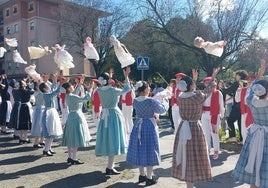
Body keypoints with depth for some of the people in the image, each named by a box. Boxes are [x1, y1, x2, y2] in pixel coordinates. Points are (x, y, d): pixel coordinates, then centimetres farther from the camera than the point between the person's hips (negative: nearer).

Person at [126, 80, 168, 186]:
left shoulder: (135, 101, -1)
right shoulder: (151, 101, -16)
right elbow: (162, 110, -4)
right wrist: (166, 103, 15)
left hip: (138, 126, 6)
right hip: (149, 126, -5)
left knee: (140, 149, 15)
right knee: (149, 150, 3)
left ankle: (142, 175, 28)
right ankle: (149, 178, 12)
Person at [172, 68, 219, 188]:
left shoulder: (180, 97, 0)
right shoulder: (197, 97, -15)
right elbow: (207, 91, 5)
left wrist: (194, 79, 33)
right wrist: (213, 78, 20)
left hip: (182, 128, 6)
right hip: (194, 128, -6)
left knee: (185, 156, 14)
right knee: (193, 158, 3)